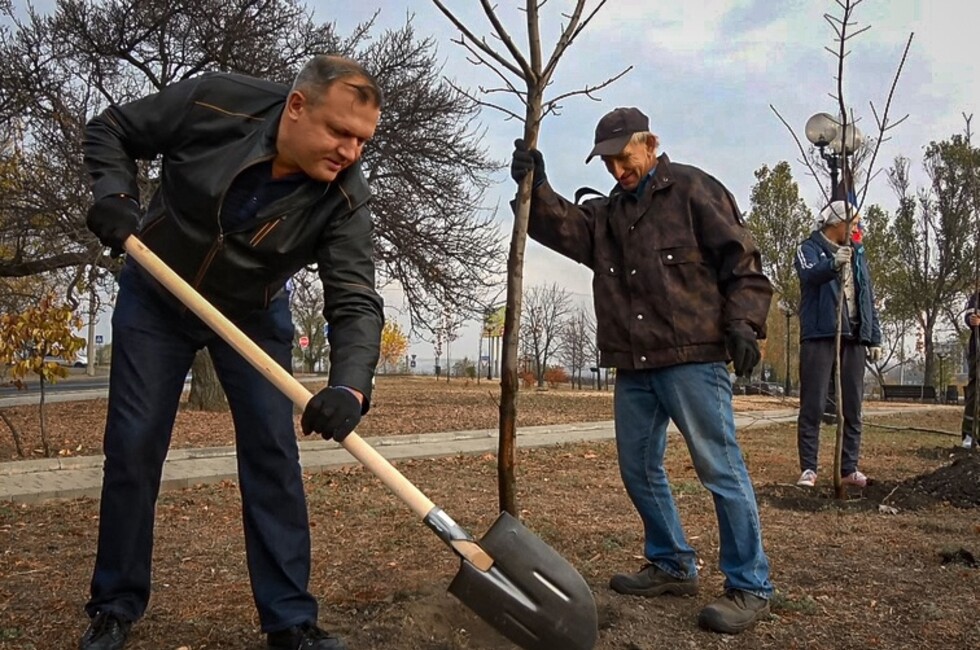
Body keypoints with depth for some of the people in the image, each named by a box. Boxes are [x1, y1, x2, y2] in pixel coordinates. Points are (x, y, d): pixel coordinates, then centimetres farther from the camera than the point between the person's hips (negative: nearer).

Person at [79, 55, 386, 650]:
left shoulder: (346, 198, -25)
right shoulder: (214, 103, -25)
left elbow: (356, 302, -32)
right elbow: (109, 130, -8)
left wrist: (349, 387, -50)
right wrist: (115, 195, -26)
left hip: (253, 316, 0)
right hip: (154, 299, 1)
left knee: (272, 454, -7)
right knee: (132, 448, 1)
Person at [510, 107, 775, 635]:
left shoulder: (692, 190, 0)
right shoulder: (606, 213, 18)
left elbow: (742, 260, -4)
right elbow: (563, 227, 1)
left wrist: (742, 323, -14)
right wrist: (535, 189, -15)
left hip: (693, 358, -7)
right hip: (634, 366, 7)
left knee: (719, 469, -4)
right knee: (639, 468, 14)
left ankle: (749, 586, 7)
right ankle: (672, 565, 30)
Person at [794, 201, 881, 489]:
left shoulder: (858, 255, 20)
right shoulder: (809, 249, 1)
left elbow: (868, 298, 20)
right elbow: (810, 274, -22)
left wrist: (874, 337, 14)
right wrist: (834, 263, -43)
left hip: (854, 338, 6)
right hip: (820, 336, -6)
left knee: (852, 406, 6)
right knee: (813, 405, -4)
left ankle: (849, 467, 14)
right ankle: (808, 468, 0)